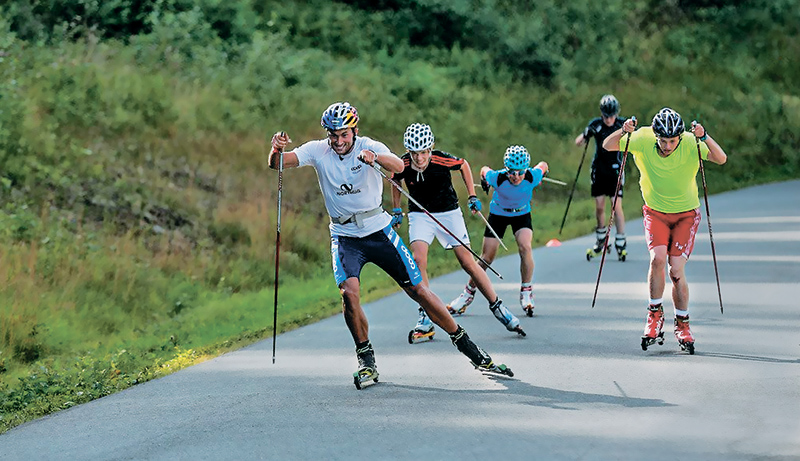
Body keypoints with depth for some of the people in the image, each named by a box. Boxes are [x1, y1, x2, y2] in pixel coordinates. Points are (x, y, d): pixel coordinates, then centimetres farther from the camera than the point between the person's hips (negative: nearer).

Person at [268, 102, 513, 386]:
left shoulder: (368, 147, -12)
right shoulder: (318, 152, -6)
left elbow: (398, 166, -32)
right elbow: (278, 163, -15)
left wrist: (375, 158, -53)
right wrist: (277, 150, -38)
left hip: (379, 232, -1)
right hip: (344, 237, 1)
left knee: (418, 290, 0)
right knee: (349, 293, -24)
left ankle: (467, 347, 14)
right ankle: (366, 360, -4)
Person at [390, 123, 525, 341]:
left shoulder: (443, 160, -24)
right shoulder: (403, 166, -18)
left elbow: (464, 165, -1)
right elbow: (395, 181, 7)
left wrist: (472, 196, -1)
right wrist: (397, 211, 8)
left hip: (448, 213, -1)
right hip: (419, 215, 1)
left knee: (467, 261, -5)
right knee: (418, 260, -20)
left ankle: (497, 306, 11)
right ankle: (425, 319, -13)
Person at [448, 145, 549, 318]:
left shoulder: (532, 177, -30)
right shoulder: (497, 178, -34)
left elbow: (543, 165, -7)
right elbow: (484, 170, -11)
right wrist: (483, 179, 5)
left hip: (522, 214, 0)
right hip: (498, 214, 0)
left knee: (525, 247, -25)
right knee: (486, 258, 0)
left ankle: (526, 292, -10)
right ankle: (469, 292, 22)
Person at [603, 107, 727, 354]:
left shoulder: (691, 144, -20)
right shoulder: (643, 140, -17)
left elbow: (721, 159, -29)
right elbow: (608, 146, -13)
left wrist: (704, 138, -44)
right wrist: (623, 132, -32)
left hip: (686, 214, -1)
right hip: (655, 213, 1)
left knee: (676, 270, -10)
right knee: (658, 257, -22)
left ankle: (682, 324, 9)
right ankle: (655, 315, -3)